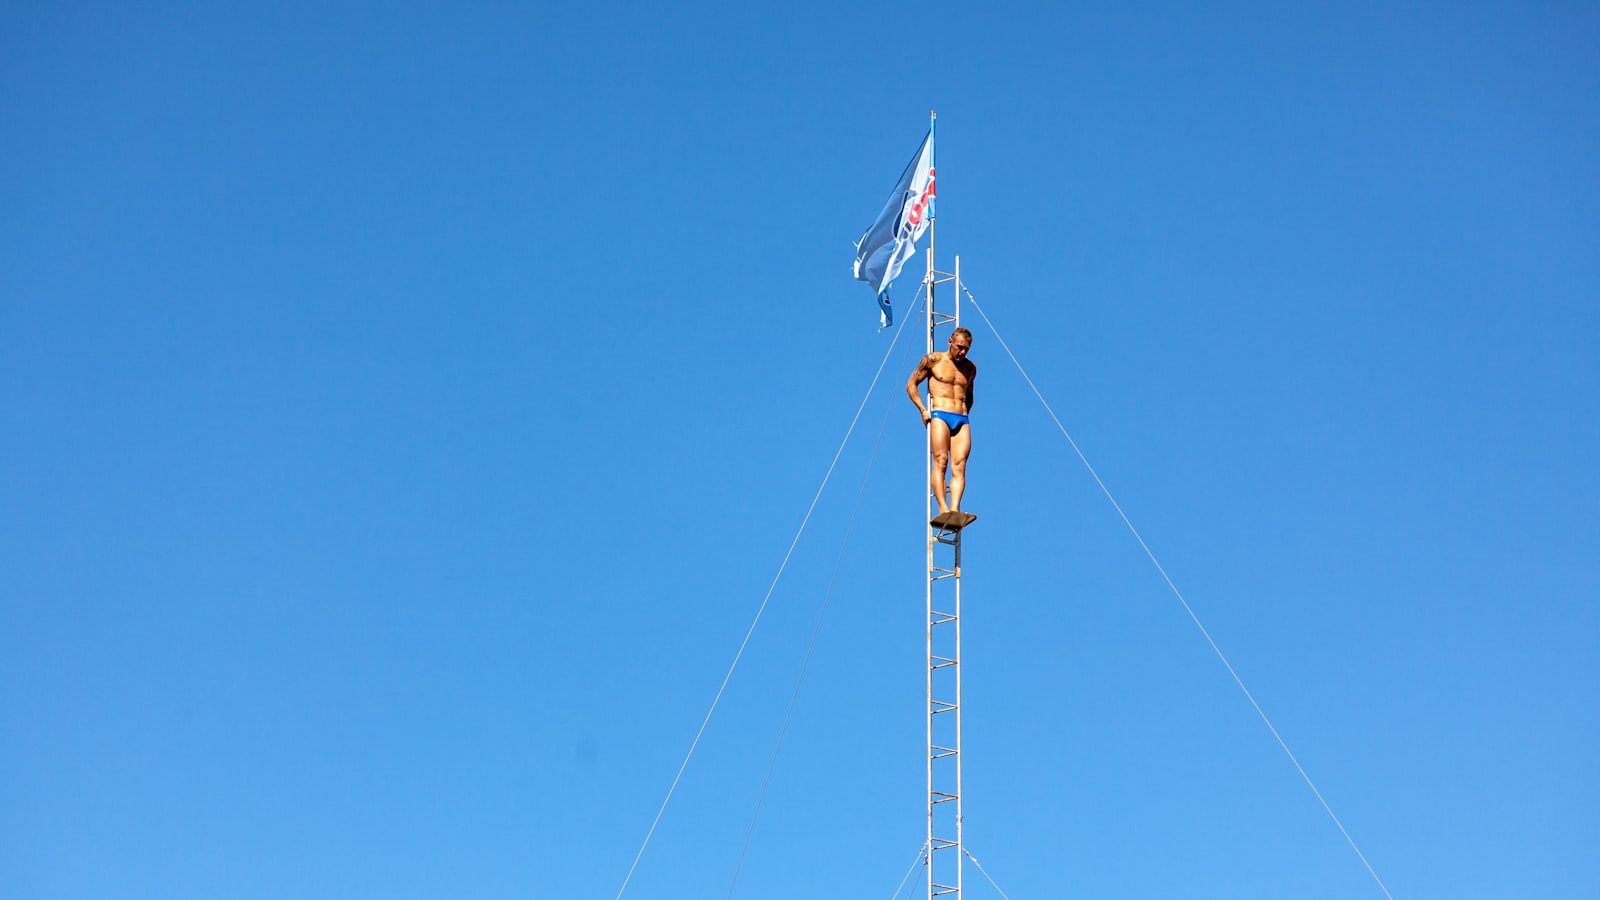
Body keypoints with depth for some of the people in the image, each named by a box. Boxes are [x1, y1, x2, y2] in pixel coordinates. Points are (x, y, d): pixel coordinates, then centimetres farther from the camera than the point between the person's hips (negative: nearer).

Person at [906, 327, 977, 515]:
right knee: (940, 461, -18)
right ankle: (943, 508, -27)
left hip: (962, 420, 4)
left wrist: (966, 413, 16)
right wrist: (923, 410, -3)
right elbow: (911, 385, 9)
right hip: (940, 415, -4)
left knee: (959, 466, -13)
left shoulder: (970, 368, 19)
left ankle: (954, 510, -24)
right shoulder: (933, 360, 6)